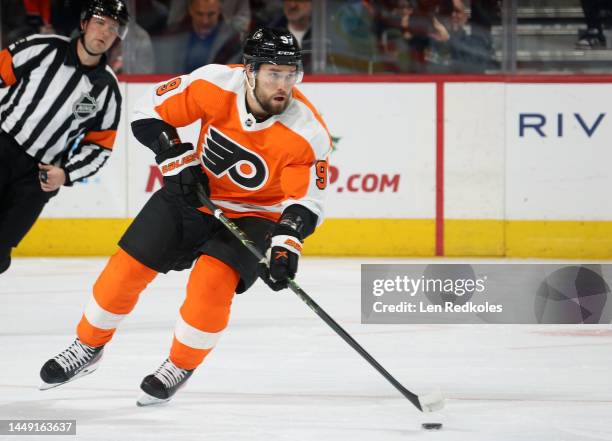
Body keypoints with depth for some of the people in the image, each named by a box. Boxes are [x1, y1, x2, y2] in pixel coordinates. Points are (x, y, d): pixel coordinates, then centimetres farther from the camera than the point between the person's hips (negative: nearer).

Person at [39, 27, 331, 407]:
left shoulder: (308, 133, -27)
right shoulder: (215, 84, -22)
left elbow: (307, 200, -23)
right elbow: (151, 112, -9)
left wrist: (286, 244, -38)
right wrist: (176, 158, -19)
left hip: (255, 215, -3)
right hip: (195, 192, 3)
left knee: (212, 280, -24)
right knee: (129, 265, 1)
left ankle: (179, 368, 0)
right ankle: (88, 348, 24)